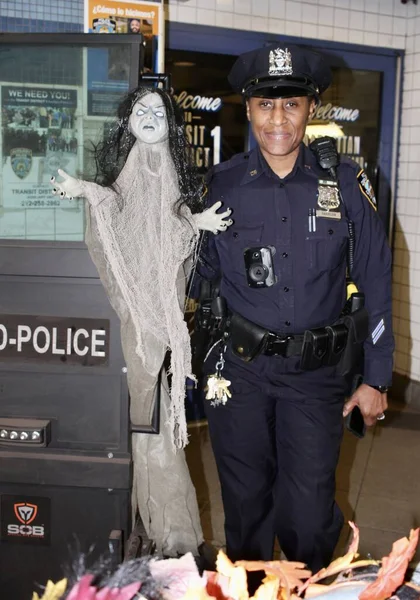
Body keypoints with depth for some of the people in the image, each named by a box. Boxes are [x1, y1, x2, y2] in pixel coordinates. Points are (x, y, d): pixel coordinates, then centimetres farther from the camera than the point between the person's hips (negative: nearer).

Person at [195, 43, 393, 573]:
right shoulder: (223, 184, -1)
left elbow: (376, 284, 1)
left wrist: (376, 379, 1)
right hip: (239, 370, 1)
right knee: (246, 504, 15)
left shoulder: (345, 184, -3)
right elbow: (203, 274, 7)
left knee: (310, 516, 3)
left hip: (315, 374, -1)